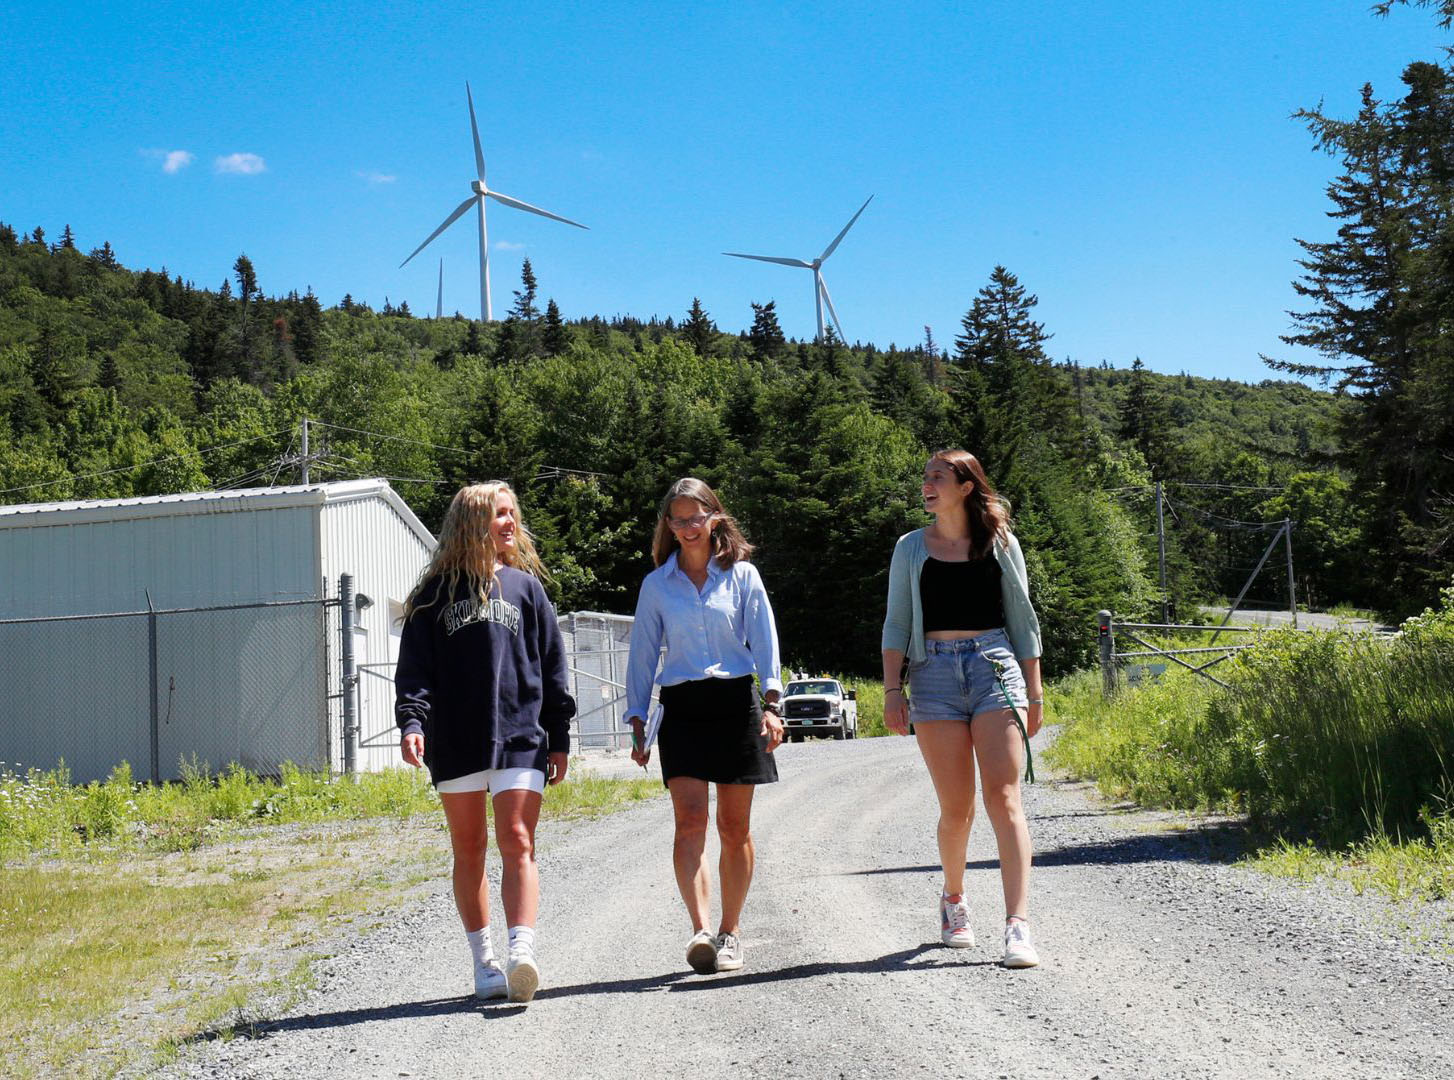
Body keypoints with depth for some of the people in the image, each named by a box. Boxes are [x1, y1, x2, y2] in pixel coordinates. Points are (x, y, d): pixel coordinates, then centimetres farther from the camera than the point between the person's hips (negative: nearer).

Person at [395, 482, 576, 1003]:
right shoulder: (436, 592, 7)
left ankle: (522, 955, -21)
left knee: (517, 843, -11)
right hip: (454, 741, 0)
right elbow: (414, 666, 3)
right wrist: (411, 721, -13)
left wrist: (559, 737, 9)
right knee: (468, 849, 6)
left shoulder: (525, 585, 11)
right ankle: (483, 960, 14)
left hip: (520, 737, 0)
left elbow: (552, 666, 12)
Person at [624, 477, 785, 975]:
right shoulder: (657, 584, 10)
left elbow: (763, 638, 3)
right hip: (681, 708, 0)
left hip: (736, 703, 0)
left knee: (735, 828, 4)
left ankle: (728, 933, 15)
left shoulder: (742, 574, 7)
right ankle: (701, 930, -24)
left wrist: (771, 702, -9)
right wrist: (637, 722, 7)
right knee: (690, 820, -15)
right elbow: (642, 653, 12)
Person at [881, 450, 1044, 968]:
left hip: (995, 665, -1)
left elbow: (1022, 619, 12)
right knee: (956, 808, 2)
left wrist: (1033, 692, 9)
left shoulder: (999, 543, 9)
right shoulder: (911, 548, 11)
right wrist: (892, 690, 0)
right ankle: (953, 898, 29)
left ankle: (1018, 926, -17)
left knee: (1003, 798, -13)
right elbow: (897, 624, 10)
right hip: (935, 672, 1)